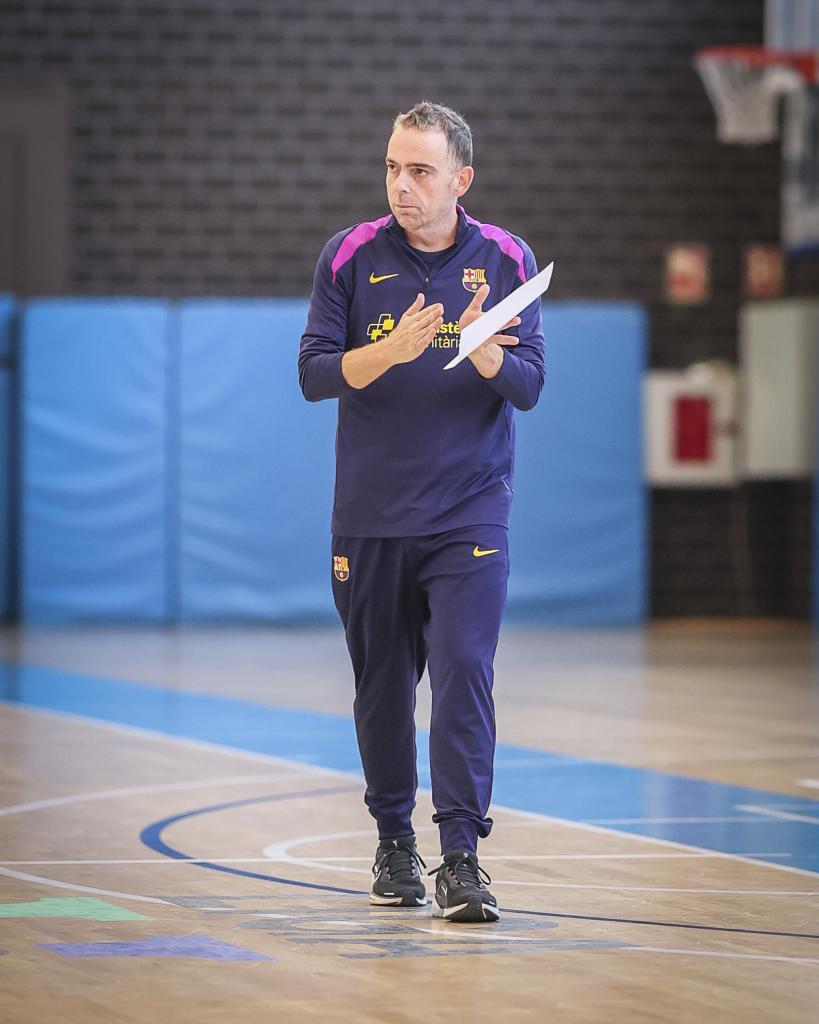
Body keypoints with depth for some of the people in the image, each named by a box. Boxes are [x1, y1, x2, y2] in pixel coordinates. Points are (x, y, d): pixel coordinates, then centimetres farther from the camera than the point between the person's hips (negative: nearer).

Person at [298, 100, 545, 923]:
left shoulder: (505, 261, 0)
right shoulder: (350, 257, 0)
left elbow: (528, 385, -3)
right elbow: (314, 374, -5)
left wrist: (481, 347, -24)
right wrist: (394, 350, -22)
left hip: (470, 516, -1)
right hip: (369, 516, 1)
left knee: (464, 672, -13)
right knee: (382, 686, 9)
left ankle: (461, 857, -14)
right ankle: (393, 840, 26)